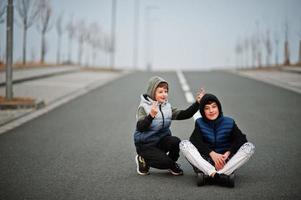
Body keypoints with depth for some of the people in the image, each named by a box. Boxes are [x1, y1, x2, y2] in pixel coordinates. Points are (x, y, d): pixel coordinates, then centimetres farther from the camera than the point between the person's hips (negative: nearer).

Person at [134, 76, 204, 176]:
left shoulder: (167, 107, 4)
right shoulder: (144, 107, -13)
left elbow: (184, 114, -5)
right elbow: (140, 127, -26)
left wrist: (197, 103, -17)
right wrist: (151, 115, -44)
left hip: (162, 140, 5)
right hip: (145, 144, -5)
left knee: (175, 141, -26)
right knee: (165, 162, -24)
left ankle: (172, 164, 2)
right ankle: (143, 159, 6)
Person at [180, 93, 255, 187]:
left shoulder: (229, 122, 5)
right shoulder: (200, 123, 4)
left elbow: (241, 140, -8)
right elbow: (196, 141, -12)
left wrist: (227, 153, -24)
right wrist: (212, 153, -27)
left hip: (226, 162, 0)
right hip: (206, 161, 0)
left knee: (249, 147, -22)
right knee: (184, 144, -22)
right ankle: (218, 175, -37)